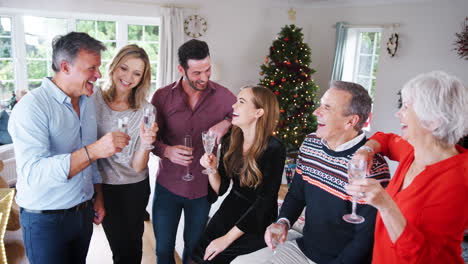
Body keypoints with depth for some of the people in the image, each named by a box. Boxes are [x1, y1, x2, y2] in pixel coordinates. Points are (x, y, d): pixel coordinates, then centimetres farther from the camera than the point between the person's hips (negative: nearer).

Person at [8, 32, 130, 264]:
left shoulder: (87, 102, 5)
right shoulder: (31, 107, -19)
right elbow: (33, 173, -30)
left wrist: (98, 197, 14)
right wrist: (94, 150, -39)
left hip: (84, 212, 7)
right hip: (45, 219, -6)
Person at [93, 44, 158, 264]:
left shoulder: (146, 111, -12)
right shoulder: (93, 99, -12)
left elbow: (138, 167, -13)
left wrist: (145, 144, -30)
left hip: (135, 187, 0)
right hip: (104, 186, 0)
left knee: (132, 246, 18)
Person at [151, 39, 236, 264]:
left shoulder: (223, 96, -8)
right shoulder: (162, 96, -7)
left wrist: (227, 123, -19)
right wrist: (167, 151, -23)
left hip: (203, 187, 0)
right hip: (168, 186, 0)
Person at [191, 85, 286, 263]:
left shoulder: (273, 149, -20)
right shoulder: (232, 141, -2)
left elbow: (264, 202, -19)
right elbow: (220, 189, 3)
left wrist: (227, 238, -17)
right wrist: (212, 169, -18)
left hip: (257, 223, -5)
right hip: (229, 211, 5)